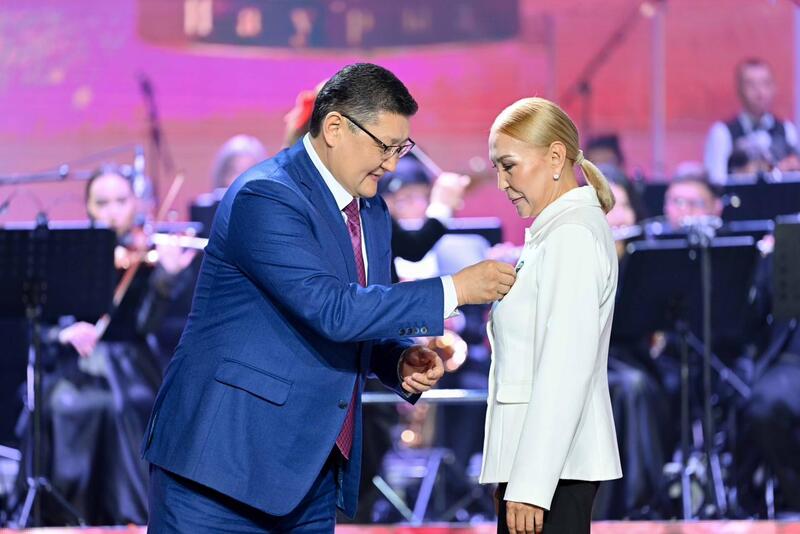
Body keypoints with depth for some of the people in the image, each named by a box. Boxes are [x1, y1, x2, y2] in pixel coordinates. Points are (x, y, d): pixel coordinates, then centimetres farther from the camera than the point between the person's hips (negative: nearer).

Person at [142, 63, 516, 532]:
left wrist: (402, 360, 0)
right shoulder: (265, 198, -16)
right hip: (224, 458, -8)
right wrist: (453, 291, -19)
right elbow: (333, 310, -25)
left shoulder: (372, 212, 13)